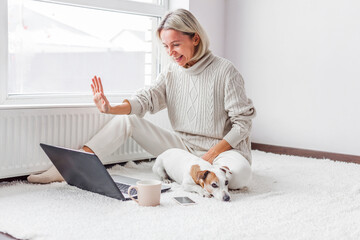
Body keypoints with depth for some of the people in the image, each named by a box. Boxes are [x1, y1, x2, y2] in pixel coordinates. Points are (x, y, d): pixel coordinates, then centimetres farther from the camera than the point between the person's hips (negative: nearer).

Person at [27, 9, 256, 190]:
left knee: (240, 173, -38)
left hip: (222, 148, -4)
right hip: (182, 144, 4)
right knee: (126, 120, -10)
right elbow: (147, 98, -7)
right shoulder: (171, 72, 6)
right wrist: (111, 108, -26)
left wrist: (211, 154, -21)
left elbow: (243, 121, -11)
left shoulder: (224, 71, -11)